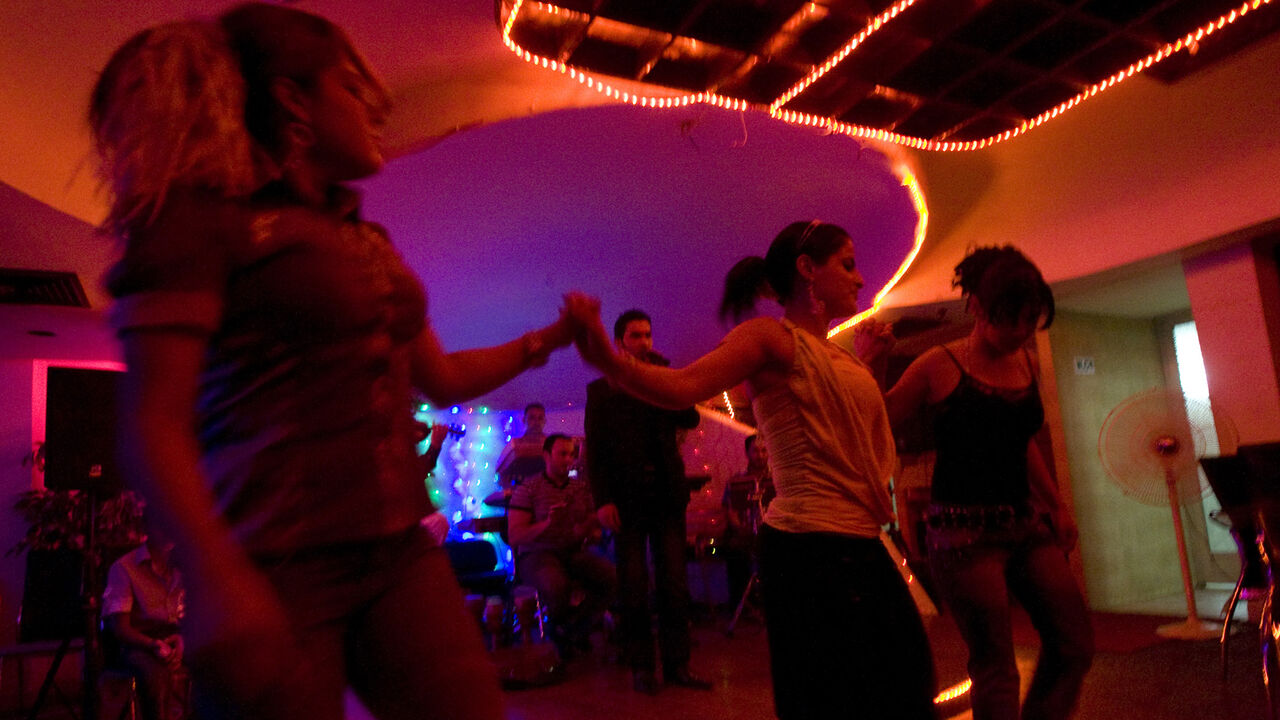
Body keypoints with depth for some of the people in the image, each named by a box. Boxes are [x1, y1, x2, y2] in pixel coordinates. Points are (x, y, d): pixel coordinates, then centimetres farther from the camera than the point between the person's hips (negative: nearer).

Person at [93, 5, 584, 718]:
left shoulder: (367, 241, 17)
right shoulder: (201, 215, -4)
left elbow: (442, 379, 24)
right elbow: (154, 426, -11)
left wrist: (549, 338, 22)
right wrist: (216, 578, -22)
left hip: (399, 553, 6)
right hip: (273, 570, -6)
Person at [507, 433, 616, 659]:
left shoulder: (581, 487, 12)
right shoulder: (528, 488, -2)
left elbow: (595, 526, 16)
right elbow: (515, 536, -8)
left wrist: (592, 532, -9)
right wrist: (547, 524, -26)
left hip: (575, 552, 5)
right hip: (538, 554, -4)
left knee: (613, 577, -24)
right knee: (556, 585, -38)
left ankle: (574, 627, 2)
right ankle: (560, 627, 0)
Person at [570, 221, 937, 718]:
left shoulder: (837, 354, 17)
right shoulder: (771, 337, -9)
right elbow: (681, 387, -26)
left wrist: (871, 361, 16)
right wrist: (607, 359, -41)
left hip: (863, 549, 9)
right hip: (812, 551, -9)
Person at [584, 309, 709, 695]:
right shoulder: (601, 389, 6)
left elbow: (690, 419, -1)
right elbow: (594, 449, 1)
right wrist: (602, 500, -10)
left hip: (667, 494, 2)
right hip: (627, 499, -2)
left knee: (675, 583, 3)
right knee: (633, 588, 2)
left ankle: (677, 664, 11)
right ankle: (641, 666, 12)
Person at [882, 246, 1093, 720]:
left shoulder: (1029, 366, 10)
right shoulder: (940, 367, -8)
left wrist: (1056, 504, 24)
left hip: (1025, 524, 7)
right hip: (965, 530, -6)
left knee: (1075, 647, 7)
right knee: (995, 667, -3)